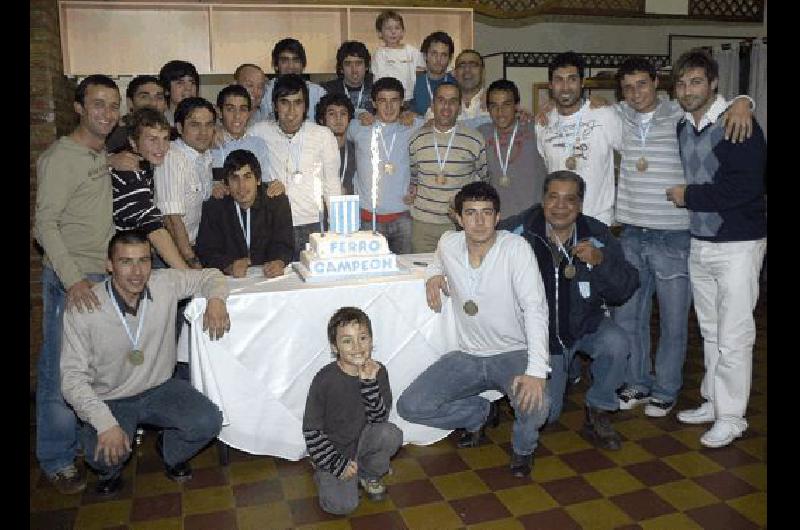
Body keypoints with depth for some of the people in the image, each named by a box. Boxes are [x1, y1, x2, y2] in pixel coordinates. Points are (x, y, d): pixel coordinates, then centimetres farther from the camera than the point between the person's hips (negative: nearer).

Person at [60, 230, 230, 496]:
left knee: (208, 422, -21)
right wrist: (105, 423, -29)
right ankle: (110, 470, 13)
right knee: (105, 456, -29)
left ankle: (171, 452, 15)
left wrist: (216, 299, -19)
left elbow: (209, 276, 6)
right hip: (110, 399, -2)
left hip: (160, 387, 3)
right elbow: (73, 376, -17)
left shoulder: (165, 284, -12)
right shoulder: (83, 310, -20)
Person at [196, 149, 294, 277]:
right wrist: (229, 267, -25)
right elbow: (207, 252, -4)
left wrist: (279, 263, -28)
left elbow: (284, 245, -4)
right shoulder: (213, 207, 1)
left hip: (268, 277, 1)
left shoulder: (278, 202, 1)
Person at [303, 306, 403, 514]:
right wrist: (337, 465, -16)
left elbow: (380, 418, -15)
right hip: (332, 451, -3)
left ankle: (369, 475, 5)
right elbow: (311, 431, -14)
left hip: (362, 441, 4)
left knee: (391, 434, -24)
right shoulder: (325, 380, -21)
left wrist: (369, 382, -28)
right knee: (342, 505, -19)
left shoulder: (377, 371, -11)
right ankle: (323, 476, 14)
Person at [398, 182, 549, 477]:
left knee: (534, 404, -34)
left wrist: (536, 371, -34)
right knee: (409, 407, -12)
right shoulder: (448, 244, -4)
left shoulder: (516, 248, -17)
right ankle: (480, 412, 17)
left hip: (513, 354, -4)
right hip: (467, 357, 4)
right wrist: (434, 273, -2)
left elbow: (535, 309, -23)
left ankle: (523, 446, 6)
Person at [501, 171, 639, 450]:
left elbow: (624, 291, -12)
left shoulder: (598, 235, -11)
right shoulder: (519, 231, -16)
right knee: (544, 414, -3)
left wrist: (600, 260, -28)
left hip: (585, 324, 1)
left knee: (616, 344, -31)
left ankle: (598, 413, -3)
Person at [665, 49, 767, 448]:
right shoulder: (682, 128, 8)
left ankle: (731, 417, 12)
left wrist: (689, 196, -14)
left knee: (733, 336, -1)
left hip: (737, 245, -7)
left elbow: (744, 187, -23)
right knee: (710, 331, 16)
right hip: (699, 242, 7)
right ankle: (714, 402, 30)